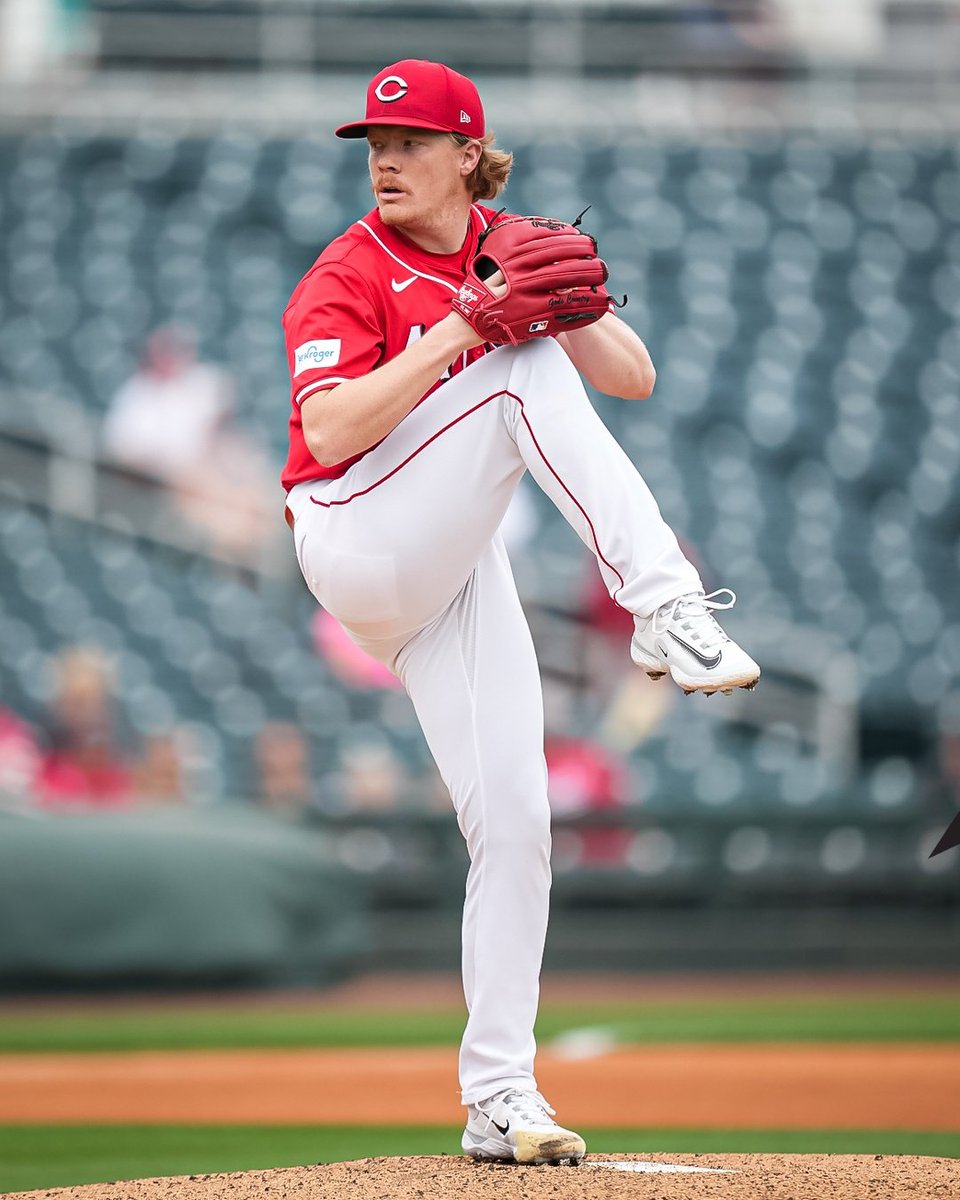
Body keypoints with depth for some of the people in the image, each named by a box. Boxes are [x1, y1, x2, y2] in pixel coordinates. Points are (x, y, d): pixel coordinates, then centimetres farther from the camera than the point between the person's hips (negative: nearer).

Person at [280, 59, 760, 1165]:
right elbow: (329, 433, -23)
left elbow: (632, 378, 3)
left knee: (513, 824, -2)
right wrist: (460, 330, -25)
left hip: (460, 569, 6)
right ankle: (665, 608, -34)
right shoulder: (350, 275, -8)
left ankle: (498, 1096, 3)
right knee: (526, 373, -24)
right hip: (355, 542, -6)